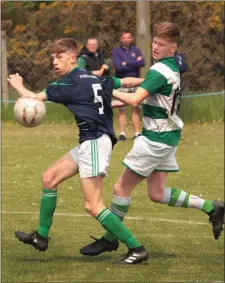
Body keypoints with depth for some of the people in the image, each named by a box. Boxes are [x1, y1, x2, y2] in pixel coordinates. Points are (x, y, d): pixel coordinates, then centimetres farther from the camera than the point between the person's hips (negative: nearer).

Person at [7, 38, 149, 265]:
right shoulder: (95, 78, 14)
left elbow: (33, 98, -4)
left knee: (93, 206, -13)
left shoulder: (70, 83, -9)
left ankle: (136, 249, -13)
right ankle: (41, 236, 27)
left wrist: (17, 84, 15)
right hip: (89, 143, 10)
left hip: (94, 142, -10)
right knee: (49, 178, 17)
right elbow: (127, 82, 24)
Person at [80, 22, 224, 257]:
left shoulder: (159, 71, -20)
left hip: (156, 138, -10)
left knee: (122, 188, 0)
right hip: (167, 135, 10)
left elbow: (135, 100, -28)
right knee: (157, 194, 14)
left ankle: (110, 240, 11)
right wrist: (116, 103, 13)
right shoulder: (172, 68, 11)